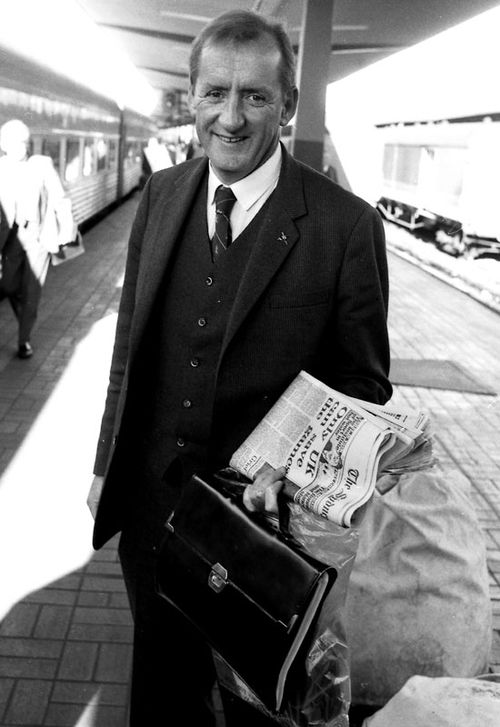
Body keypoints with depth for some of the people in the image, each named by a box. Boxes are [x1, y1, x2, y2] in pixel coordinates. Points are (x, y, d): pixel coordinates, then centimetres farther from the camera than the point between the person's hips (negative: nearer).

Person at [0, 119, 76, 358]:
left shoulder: (42, 165, -4)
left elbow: (59, 200, -2)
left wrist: (67, 233, -4)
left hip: (39, 236, -1)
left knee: (32, 291, 4)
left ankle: (24, 339, 18)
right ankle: (25, 319, 35)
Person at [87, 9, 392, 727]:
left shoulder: (345, 224, -16)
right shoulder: (161, 194, -2)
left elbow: (363, 384, -8)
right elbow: (130, 344, 5)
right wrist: (108, 464, 7)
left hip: (264, 512, -3)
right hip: (150, 499, 4)